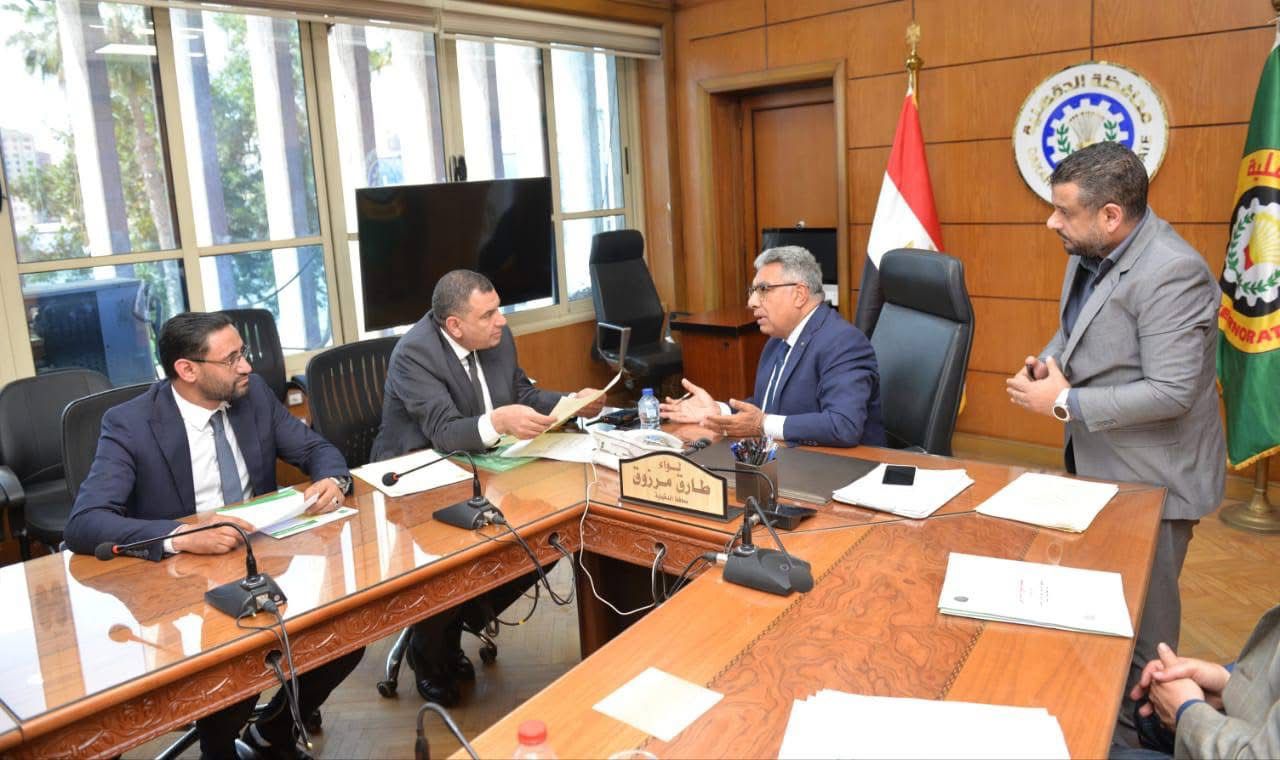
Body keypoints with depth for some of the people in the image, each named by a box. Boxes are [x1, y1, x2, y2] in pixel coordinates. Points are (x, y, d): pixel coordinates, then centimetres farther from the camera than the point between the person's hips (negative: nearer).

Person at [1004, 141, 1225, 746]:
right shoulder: (1090, 252, 1)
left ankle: (1135, 727, 28)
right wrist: (1048, 359, -4)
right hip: (1097, 463, 9)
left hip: (1150, 479, -8)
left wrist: (1064, 403, -23)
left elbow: (1170, 393, -29)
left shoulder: (1171, 274, -26)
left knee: (1140, 619, 8)